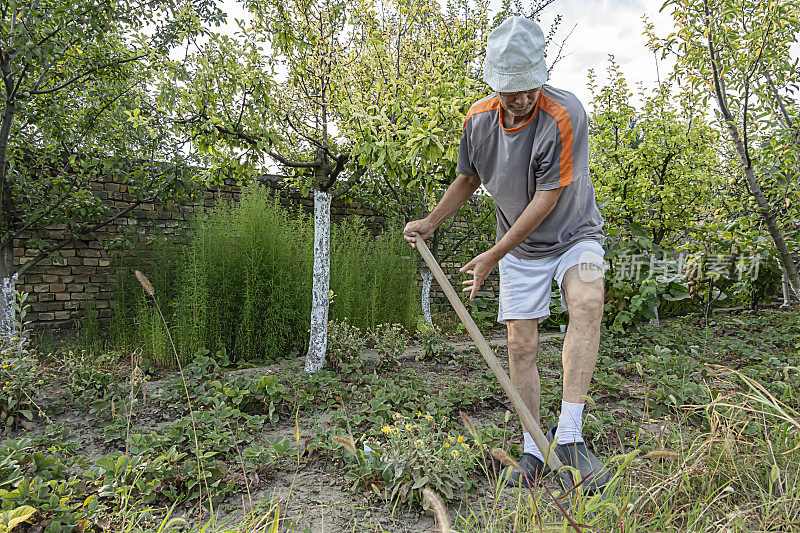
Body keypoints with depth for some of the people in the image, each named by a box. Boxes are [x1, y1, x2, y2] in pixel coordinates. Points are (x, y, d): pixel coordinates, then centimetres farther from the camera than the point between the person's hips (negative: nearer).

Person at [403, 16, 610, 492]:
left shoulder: (564, 115, -24)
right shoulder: (478, 119, -8)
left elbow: (547, 198, -23)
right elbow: (468, 179, 11)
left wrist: (493, 255, -20)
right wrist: (430, 223, 6)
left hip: (573, 235, -3)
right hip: (520, 248, 4)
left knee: (588, 301, -33)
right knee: (521, 345, 0)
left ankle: (568, 435, -27)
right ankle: (533, 451, 13)